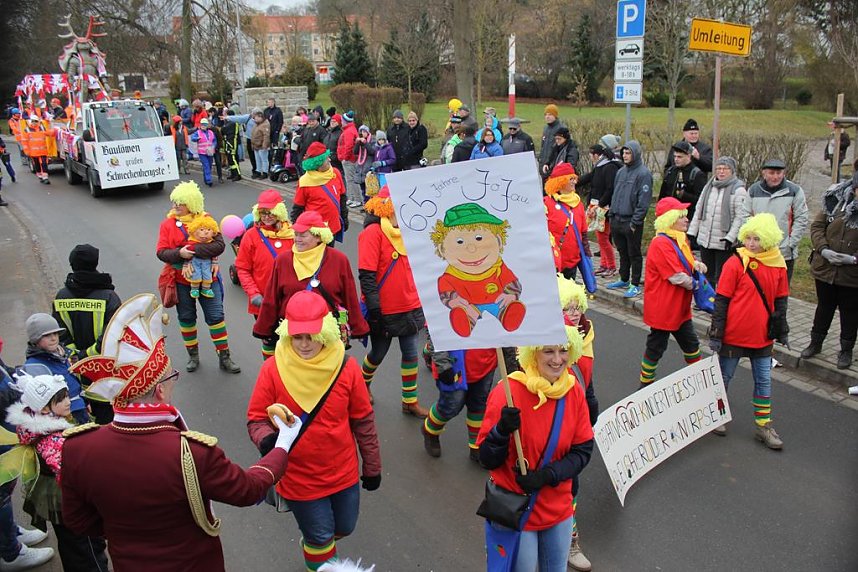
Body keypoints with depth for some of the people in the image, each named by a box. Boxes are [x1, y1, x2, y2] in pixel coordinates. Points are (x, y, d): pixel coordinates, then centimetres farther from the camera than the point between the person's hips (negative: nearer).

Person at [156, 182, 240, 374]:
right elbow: (161, 252, -9)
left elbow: (219, 245, -17)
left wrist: (194, 250, -27)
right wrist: (179, 253, -28)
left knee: (216, 316, 1)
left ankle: (224, 357, 11)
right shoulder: (168, 224, -1)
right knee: (186, 318, 13)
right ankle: (193, 355, 31)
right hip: (181, 281, 1)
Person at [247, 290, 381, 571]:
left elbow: (363, 421, -4)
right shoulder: (272, 370, -18)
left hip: (344, 473, 3)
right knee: (320, 539, 15)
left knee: (344, 528, 24)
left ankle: (313, 545, 58)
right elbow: (256, 419, -8)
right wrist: (266, 439, -32)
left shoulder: (346, 368, -14)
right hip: (299, 479, -2)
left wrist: (372, 467, 5)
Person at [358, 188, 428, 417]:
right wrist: (374, 310, -21)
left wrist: (418, 300, 18)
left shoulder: (404, 231, 5)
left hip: (409, 307, 6)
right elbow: (366, 276, -19)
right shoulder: (373, 233, -16)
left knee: (410, 353, 10)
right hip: (384, 311, -6)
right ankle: (362, 386, 42)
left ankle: (410, 401, 24)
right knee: (378, 353, 13)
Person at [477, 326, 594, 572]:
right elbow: (487, 460, -16)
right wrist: (502, 431, -35)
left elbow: (583, 451, -2)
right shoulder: (507, 392, -21)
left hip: (559, 510, 4)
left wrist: (548, 475, -17)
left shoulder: (574, 392, -7)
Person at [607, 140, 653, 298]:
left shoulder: (643, 173, -11)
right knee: (623, 252, 18)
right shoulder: (621, 171, 13)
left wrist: (635, 222, -17)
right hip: (617, 220, 7)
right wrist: (611, 214, 13)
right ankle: (624, 280, 30)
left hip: (632, 222, -7)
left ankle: (635, 285, 9)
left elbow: (644, 201, -15)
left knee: (634, 254, 1)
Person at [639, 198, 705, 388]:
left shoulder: (680, 239, 8)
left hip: (680, 308, 9)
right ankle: (645, 384, 21)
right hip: (662, 308, -9)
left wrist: (695, 264, -1)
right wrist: (696, 284, -9)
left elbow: (686, 261, 22)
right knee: (656, 348, 5)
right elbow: (677, 277, -26)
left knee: (691, 344, 18)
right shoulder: (661, 244, -23)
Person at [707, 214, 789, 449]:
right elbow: (721, 300, -10)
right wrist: (716, 333, -10)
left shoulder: (778, 265, 0)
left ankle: (763, 425, 24)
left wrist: (781, 330, 15)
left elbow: (780, 301, 12)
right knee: (724, 377, 11)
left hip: (762, 336, 4)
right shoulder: (735, 263, -13)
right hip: (734, 334, -4)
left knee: (764, 381, 12)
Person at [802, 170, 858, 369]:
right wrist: (823, 249, -14)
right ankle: (815, 343, 37)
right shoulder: (836, 201, -6)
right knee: (824, 306, 20)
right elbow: (817, 226, 0)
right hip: (825, 268, 2)